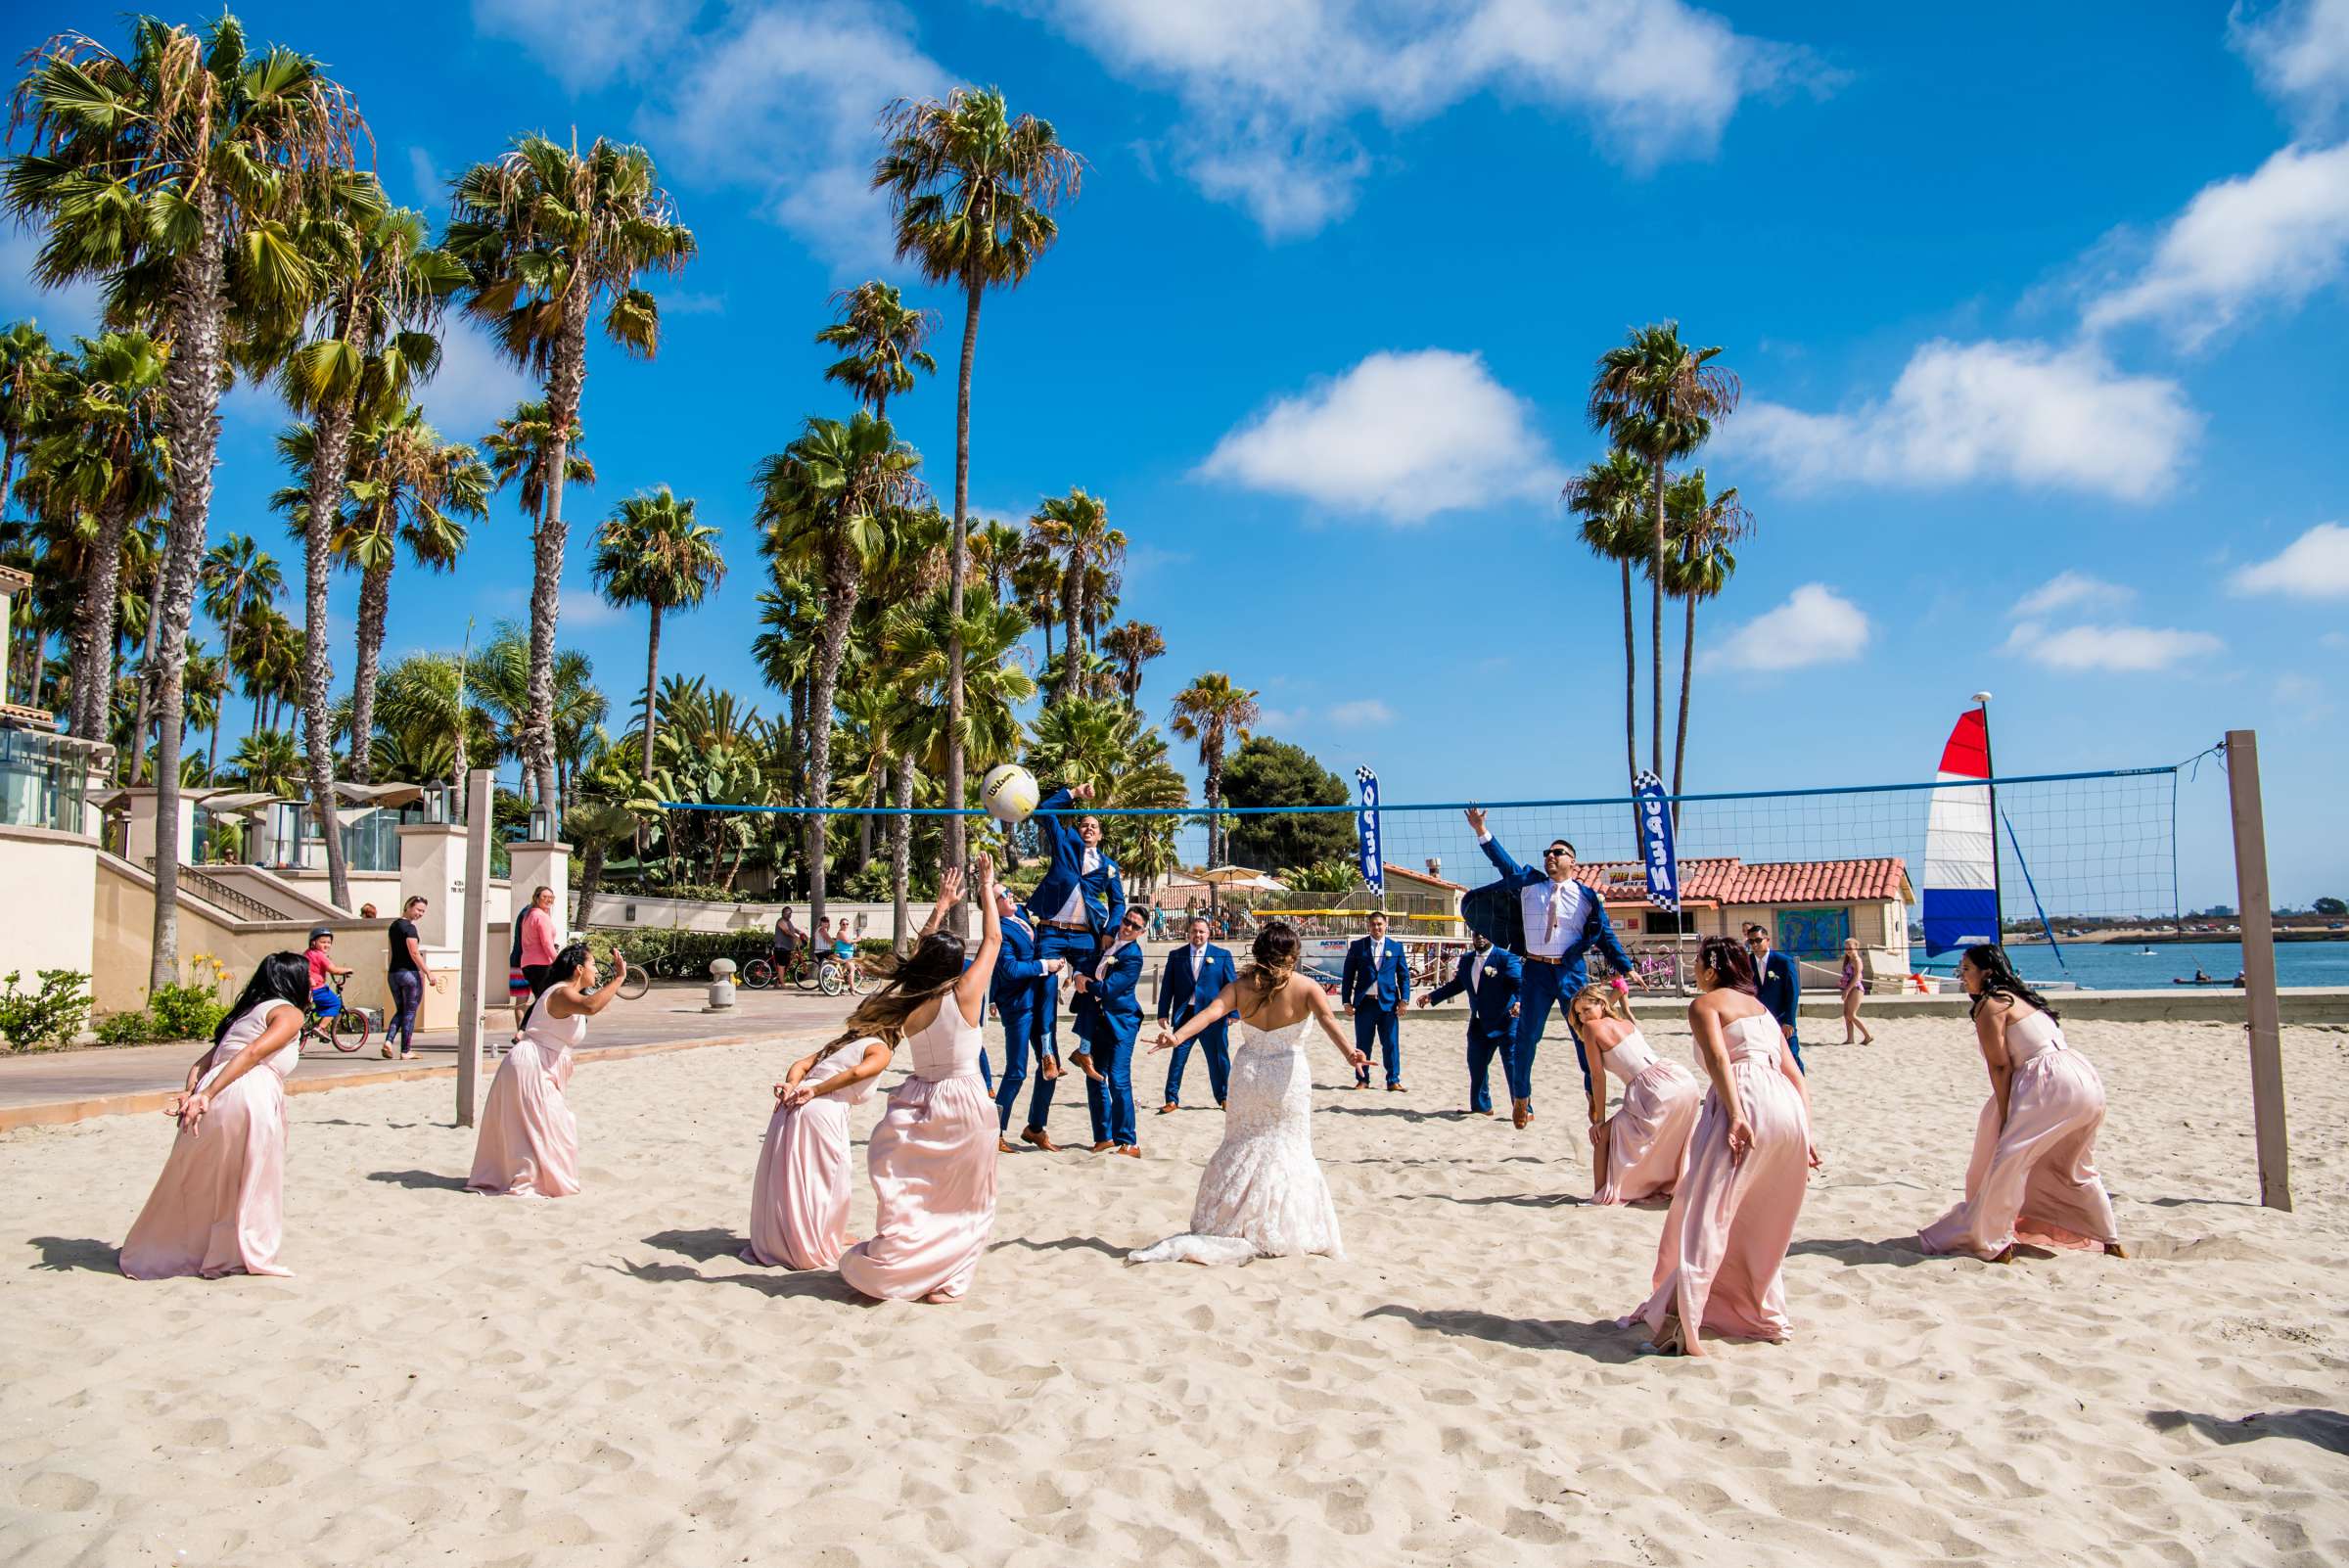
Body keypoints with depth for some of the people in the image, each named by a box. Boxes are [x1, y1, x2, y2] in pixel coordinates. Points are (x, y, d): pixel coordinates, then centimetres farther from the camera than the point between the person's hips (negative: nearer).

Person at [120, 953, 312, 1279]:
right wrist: (206, 1095, -17)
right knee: (253, 1183, 7)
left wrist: (189, 1095, 5)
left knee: (198, 1183, 20)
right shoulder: (289, 1013, 7)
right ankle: (246, 1255, 10)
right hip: (249, 1096, -7)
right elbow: (254, 1052, -10)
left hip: (214, 1102, 7)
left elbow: (202, 1063, 21)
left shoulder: (244, 1013, 33)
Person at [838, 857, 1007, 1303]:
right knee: (965, 1202, 11)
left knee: (909, 1197, 12)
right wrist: (987, 886, 6)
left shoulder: (908, 998, -5)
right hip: (962, 1105, -3)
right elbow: (993, 939, -5)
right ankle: (949, 1281, 11)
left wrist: (943, 903, 22)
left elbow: (922, 956, 15)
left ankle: (882, 1270, 12)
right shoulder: (962, 996, -15)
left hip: (917, 1103, 3)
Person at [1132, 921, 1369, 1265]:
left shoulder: (1241, 987, -2)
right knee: (1290, 1153, 11)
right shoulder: (1307, 988, -7)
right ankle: (1284, 1234, 12)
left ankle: (1222, 1232, 19)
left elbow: (1211, 1011, -17)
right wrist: (1348, 1052, -37)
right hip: (1288, 1080, -2)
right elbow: (1327, 1019, -24)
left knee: (1239, 1150, 16)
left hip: (1247, 1077, 2)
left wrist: (1178, 1036, -29)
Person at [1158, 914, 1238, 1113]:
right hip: (1185, 1015, 1)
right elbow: (1167, 986, 6)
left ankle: (1223, 1098, 23)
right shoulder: (1175, 956, 7)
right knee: (1178, 1058, 1)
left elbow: (1231, 985, 2)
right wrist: (1163, 1013, 0)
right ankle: (1172, 1100, 10)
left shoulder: (1222, 955, 3)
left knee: (1219, 1059, 7)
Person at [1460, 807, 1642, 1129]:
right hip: (1536, 970, 1)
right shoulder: (1528, 883, 6)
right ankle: (1521, 1099, 22)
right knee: (1526, 1037, 6)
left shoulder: (1586, 897, 3)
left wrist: (1626, 968, 3)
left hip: (1572, 971, -1)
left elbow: (1606, 936, 7)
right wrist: (1481, 831, -11)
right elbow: (1503, 861, -2)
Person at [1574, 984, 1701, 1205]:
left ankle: (1603, 1198, 1)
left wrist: (1599, 1120, 6)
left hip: (1659, 1093, -8)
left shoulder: (1592, 1027, 2)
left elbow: (1598, 1077, 2)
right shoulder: (1626, 1022, 22)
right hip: (1686, 1080, 8)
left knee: (1603, 1136, 2)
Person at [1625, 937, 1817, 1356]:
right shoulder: (1762, 1009, 30)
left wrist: (1736, 1115, -22)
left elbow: (1718, 1058, -10)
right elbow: (1795, 1076, 23)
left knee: (1704, 1215, -11)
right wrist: (1805, 1135, 18)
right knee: (1760, 1222, 21)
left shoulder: (1705, 1003, 9)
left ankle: (1681, 1321, -24)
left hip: (1746, 1098, -7)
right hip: (1789, 1107, 7)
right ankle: (1765, 1314, 27)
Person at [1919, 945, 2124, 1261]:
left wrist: (2005, 1118, -4)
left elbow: (2000, 1066, -9)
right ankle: (2112, 1243, 32)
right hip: (2087, 1081, 10)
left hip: (2054, 1085, -10)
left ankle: (1992, 1243, -6)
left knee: (2007, 1161, -8)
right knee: (2073, 1169, 25)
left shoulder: (1989, 1004, -5)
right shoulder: (2017, 996, 22)